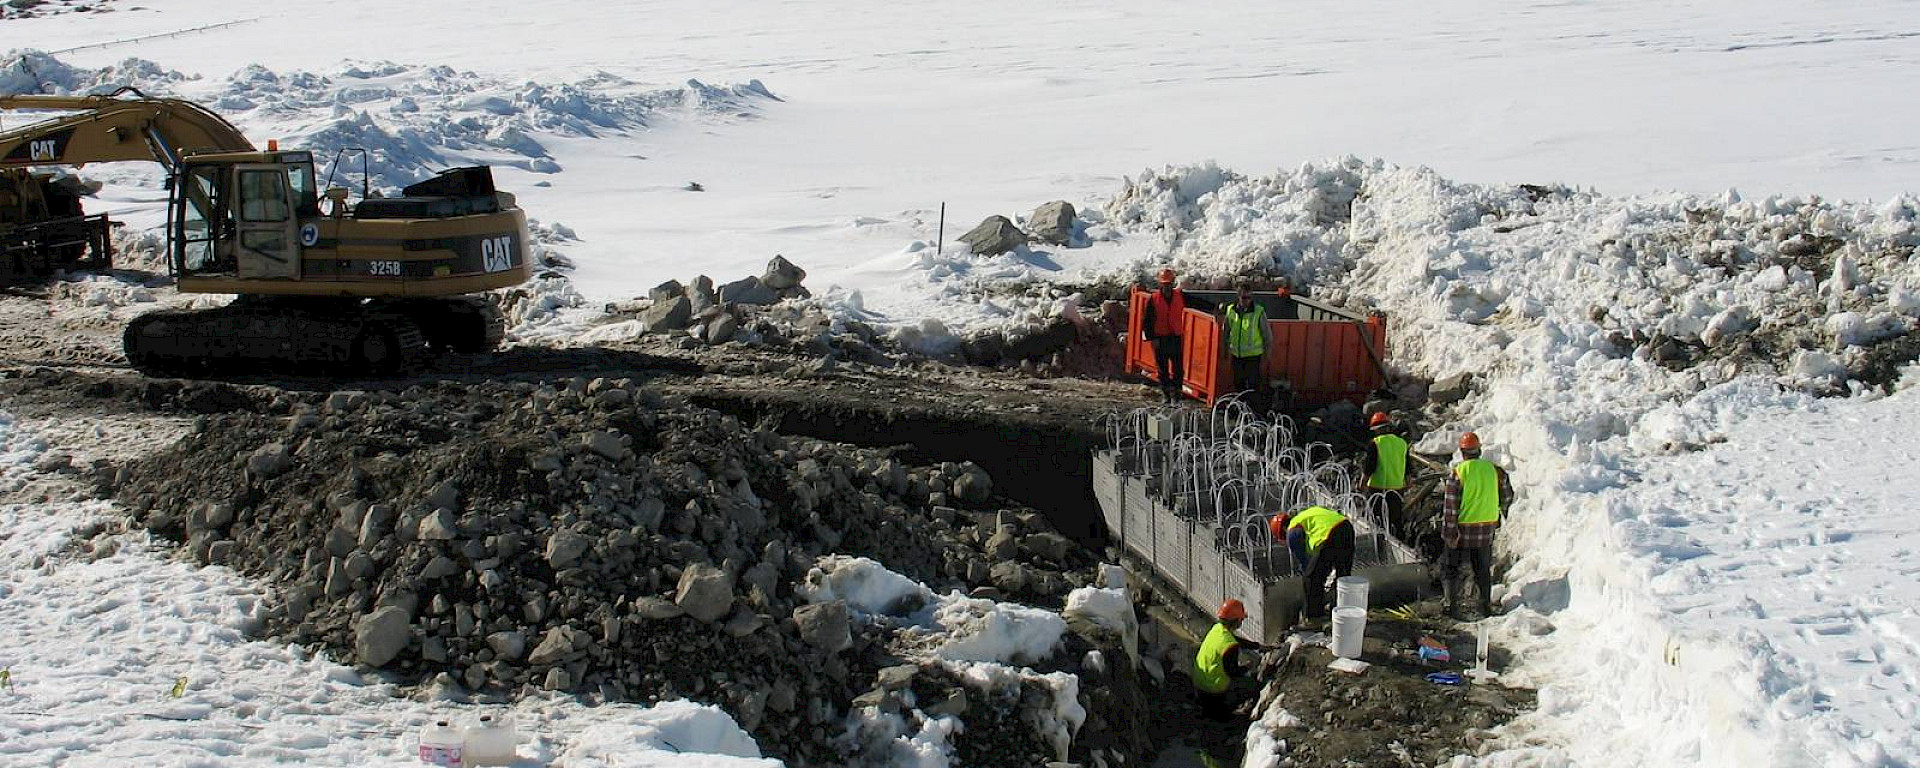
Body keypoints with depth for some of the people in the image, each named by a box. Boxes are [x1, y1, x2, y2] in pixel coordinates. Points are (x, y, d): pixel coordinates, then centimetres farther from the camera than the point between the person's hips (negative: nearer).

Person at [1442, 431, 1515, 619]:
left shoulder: (1457, 473, -13)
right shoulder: (1493, 470, -2)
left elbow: (1451, 507, -13)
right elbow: (1507, 497, 9)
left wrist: (1449, 532, -10)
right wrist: (1499, 509, 29)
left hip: (1463, 528, -4)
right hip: (1487, 529, 4)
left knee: (1452, 568, 10)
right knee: (1483, 568, 17)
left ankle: (1453, 606, 8)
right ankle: (1486, 605, 20)